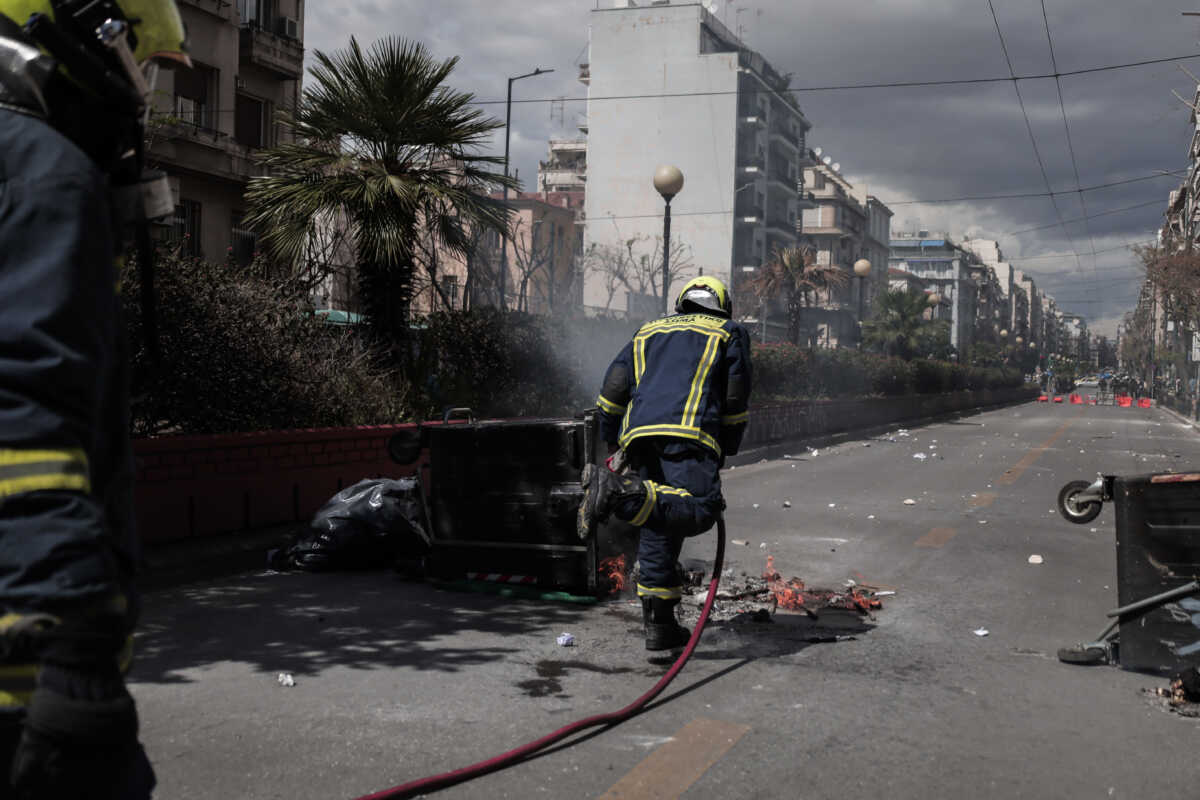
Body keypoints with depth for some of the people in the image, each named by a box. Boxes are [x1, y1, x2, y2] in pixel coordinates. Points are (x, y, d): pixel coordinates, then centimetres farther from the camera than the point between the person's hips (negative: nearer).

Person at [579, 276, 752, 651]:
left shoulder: (648, 332, 32)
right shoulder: (730, 333, 23)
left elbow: (613, 389, 22)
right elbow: (735, 400, 15)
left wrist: (612, 443, 29)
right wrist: (725, 451, 24)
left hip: (639, 432, 5)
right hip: (688, 431, -5)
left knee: (658, 527, 10)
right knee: (699, 510, -20)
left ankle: (659, 624, 9)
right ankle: (622, 493, -41)